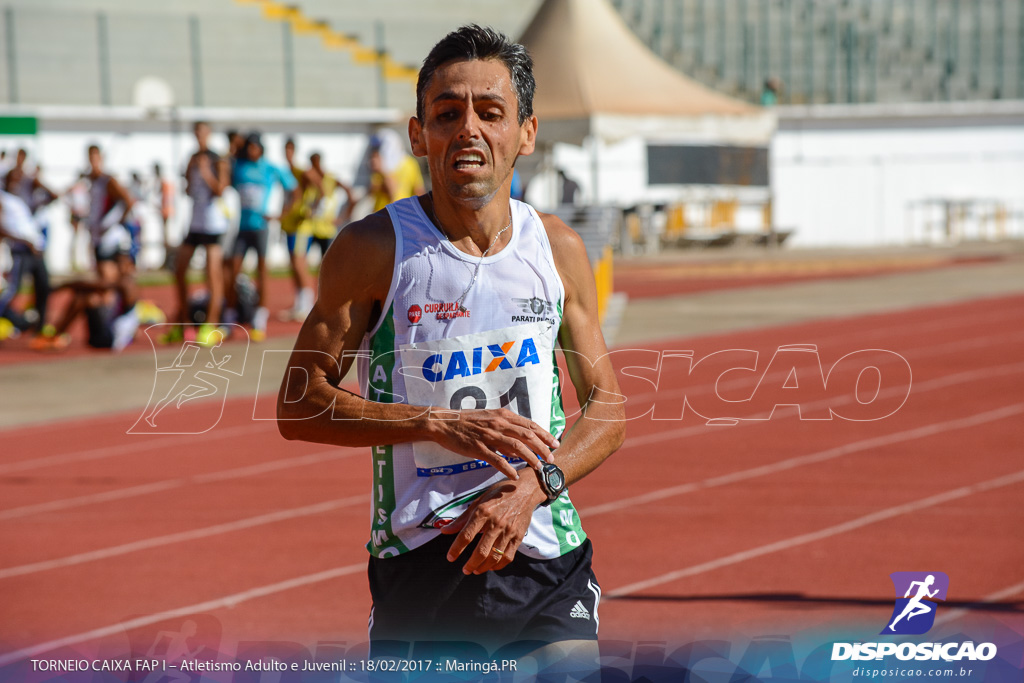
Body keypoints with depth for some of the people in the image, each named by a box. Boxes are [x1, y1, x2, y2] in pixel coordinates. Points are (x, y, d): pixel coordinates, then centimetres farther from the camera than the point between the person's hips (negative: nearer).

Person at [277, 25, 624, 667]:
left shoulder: (560, 249, 5)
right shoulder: (372, 249, -4)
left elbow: (607, 410, 9)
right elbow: (299, 405, -5)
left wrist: (533, 484, -10)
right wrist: (443, 426, -16)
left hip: (547, 555, 2)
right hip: (421, 562, -2)